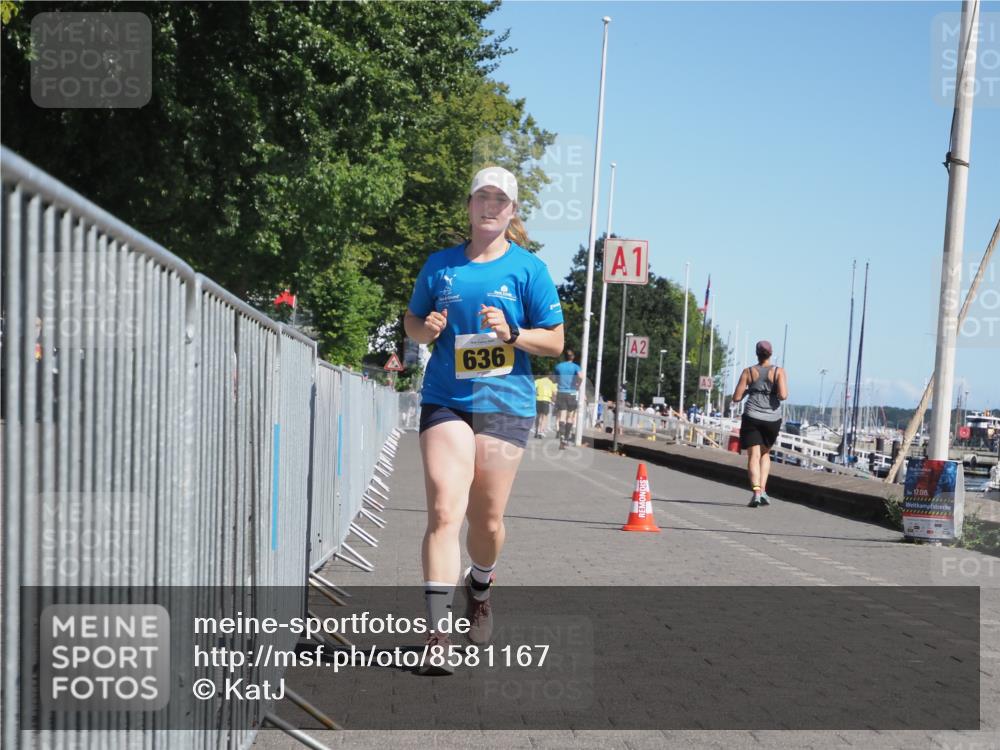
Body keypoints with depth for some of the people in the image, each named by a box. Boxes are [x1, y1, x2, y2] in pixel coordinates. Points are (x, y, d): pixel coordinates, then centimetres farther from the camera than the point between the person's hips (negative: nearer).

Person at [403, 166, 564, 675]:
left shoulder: (528, 269, 3)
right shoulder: (440, 265, 9)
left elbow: (555, 341, 3)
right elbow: (411, 322, 19)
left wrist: (511, 333, -15)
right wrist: (427, 329, -4)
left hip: (505, 405, 0)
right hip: (446, 402, 1)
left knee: (487, 520, 7)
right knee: (444, 511, -13)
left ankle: (480, 586, 39)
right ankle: (438, 632, -14)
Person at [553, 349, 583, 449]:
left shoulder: (558, 366, 8)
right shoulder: (575, 367, -1)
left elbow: (554, 379, 15)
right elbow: (581, 377, -18)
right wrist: (578, 386, -3)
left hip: (561, 393, 1)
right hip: (571, 394, -1)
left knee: (562, 417, -6)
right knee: (570, 418, 11)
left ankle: (562, 439, -24)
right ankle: (566, 440, 14)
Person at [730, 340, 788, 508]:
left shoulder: (748, 372, 1)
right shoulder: (779, 371, -1)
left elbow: (736, 398, 1)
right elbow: (783, 395, -13)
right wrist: (776, 394, 9)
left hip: (752, 418, -1)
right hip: (772, 419, 1)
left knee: (753, 456, -4)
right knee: (765, 453, 22)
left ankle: (756, 492, -23)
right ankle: (763, 489, 8)